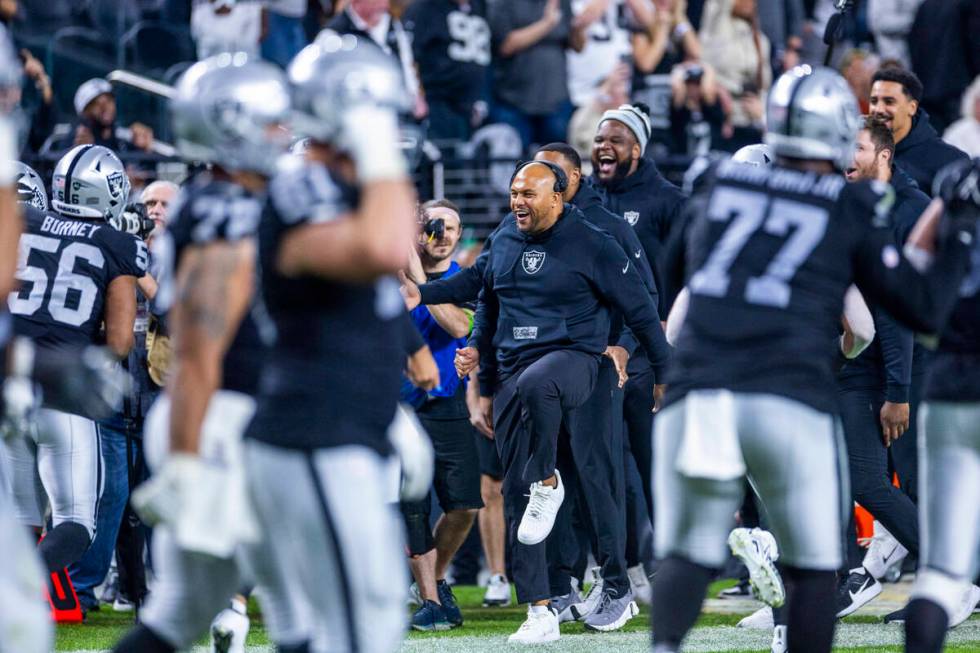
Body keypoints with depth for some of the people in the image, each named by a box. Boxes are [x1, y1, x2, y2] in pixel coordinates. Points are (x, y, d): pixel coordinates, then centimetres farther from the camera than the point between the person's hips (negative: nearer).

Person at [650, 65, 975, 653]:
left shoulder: (723, 183, 14)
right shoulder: (850, 210, 5)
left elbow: (675, 273, 31)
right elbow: (924, 310, 9)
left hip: (695, 396, 2)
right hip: (788, 402, -2)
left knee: (688, 553, 11)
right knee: (813, 565, 13)